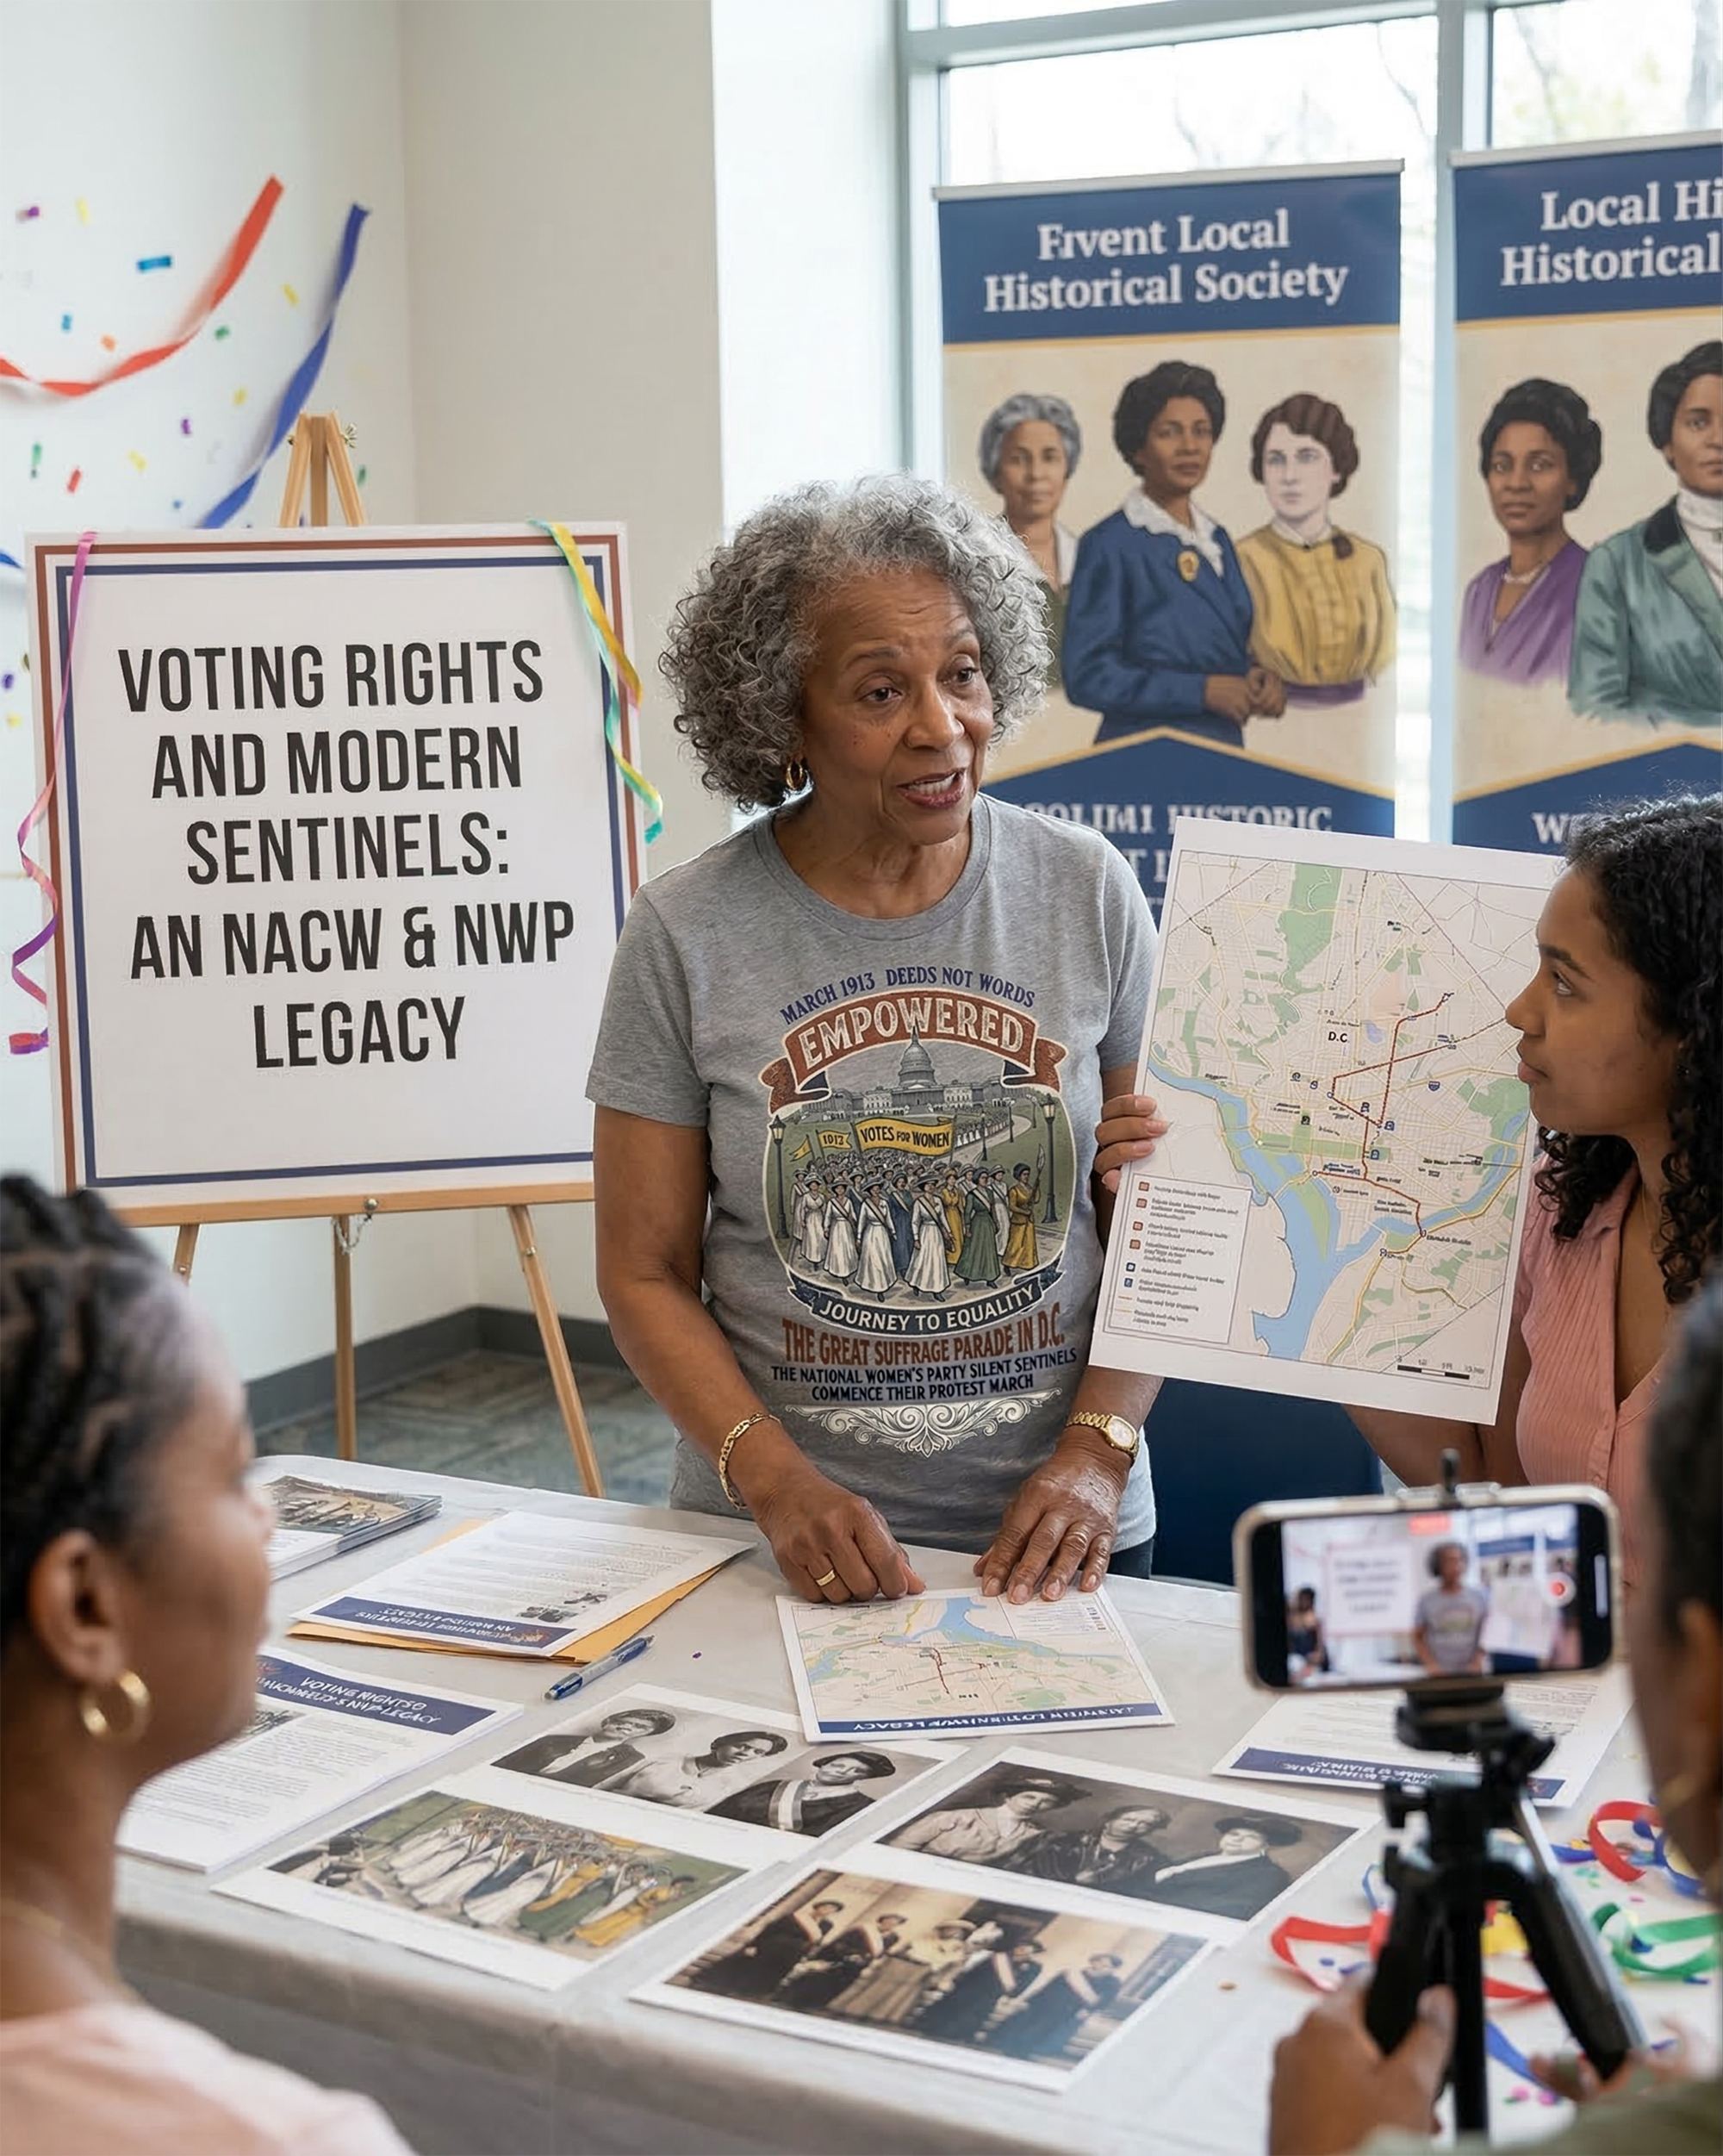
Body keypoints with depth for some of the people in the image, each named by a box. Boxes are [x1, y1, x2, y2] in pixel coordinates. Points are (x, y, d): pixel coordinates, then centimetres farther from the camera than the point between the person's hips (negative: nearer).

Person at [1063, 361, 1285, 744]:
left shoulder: (1216, 539, 9)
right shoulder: (1108, 546, -11)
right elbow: (1087, 676, -17)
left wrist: (1264, 679, -4)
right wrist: (1202, 690, -20)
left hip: (1226, 744, 6)